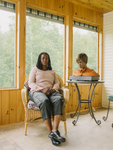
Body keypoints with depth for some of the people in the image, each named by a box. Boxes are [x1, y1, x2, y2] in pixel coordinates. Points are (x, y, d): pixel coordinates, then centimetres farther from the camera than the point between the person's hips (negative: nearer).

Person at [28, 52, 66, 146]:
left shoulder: (52, 71, 28)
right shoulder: (35, 70, 19)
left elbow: (57, 83, 17)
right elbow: (31, 83, 5)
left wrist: (53, 89, -8)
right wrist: (42, 89, -13)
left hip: (51, 91, 3)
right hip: (37, 91, -2)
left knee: (58, 99, -35)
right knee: (44, 101, -39)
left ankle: (54, 130, -43)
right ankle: (51, 132, -38)